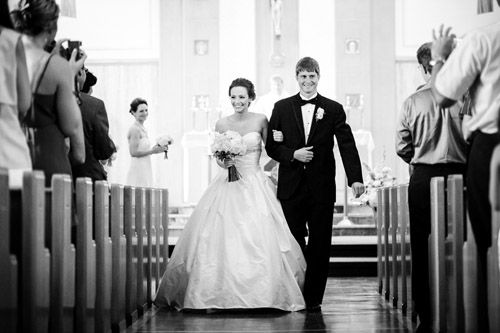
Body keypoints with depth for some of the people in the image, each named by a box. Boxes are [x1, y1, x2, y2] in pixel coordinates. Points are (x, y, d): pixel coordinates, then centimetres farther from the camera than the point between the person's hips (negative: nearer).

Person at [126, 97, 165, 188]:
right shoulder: (135, 129, -12)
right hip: (138, 169, -9)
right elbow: (134, 152, -18)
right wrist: (152, 151, -15)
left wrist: (156, 149, 7)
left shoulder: (143, 129, 15)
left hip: (145, 169, 9)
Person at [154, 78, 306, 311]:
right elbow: (219, 158, 11)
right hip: (228, 185, 2)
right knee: (221, 237, -5)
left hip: (255, 186, -2)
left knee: (258, 238, -9)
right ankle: (222, 293, 2)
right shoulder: (222, 124, 5)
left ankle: (260, 294, -1)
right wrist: (224, 161, -8)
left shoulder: (260, 120, 0)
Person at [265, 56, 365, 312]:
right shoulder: (282, 107, 8)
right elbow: (271, 145, 6)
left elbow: (347, 146, -5)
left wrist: (355, 178, -17)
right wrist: (293, 154, -13)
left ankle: (314, 298, 12)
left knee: (320, 245, 3)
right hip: (291, 187, 1)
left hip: (322, 188, 0)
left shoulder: (333, 109, 4)